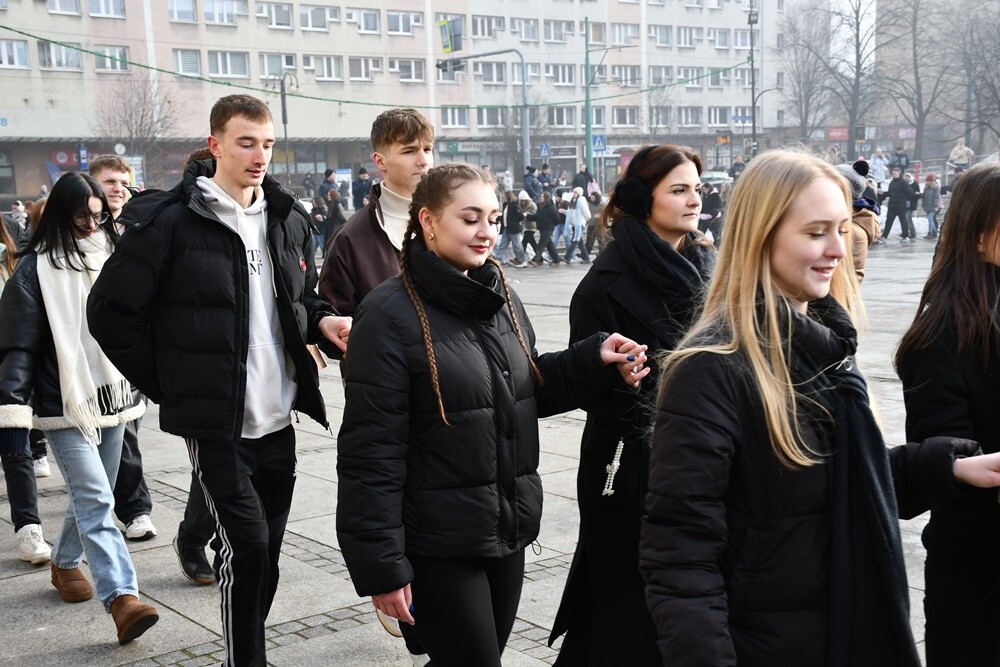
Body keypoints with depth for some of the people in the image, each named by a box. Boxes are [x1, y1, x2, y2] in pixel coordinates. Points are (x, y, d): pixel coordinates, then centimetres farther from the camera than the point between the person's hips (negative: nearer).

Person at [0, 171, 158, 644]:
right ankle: (122, 599, -21)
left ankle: (66, 563, 39)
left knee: (91, 495, 17)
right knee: (95, 499, -15)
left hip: (112, 397, 6)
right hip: (64, 405, -6)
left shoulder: (111, 257, 9)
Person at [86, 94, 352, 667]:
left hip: (277, 419, 6)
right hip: (216, 422, -5)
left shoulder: (289, 218, 9)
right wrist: (169, 385, -4)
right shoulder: (171, 221, -9)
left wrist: (324, 320, 0)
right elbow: (111, 311, -4)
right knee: (248, 546, -8)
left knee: (267, 550, 11)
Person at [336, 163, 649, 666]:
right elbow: (371, 451, -16)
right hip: (437, 544, -7)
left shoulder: (500, 297, 7)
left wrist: (595, 360, -1)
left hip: (508, 531, 7)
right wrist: (382, 565, -17)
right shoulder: (391, 313, -15)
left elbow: (530, 388, 17)